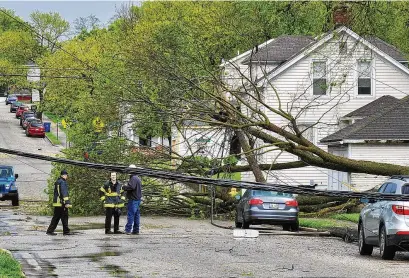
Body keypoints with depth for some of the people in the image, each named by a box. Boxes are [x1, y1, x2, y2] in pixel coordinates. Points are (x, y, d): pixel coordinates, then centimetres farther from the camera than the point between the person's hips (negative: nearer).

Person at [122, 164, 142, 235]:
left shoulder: (133, 178, -14)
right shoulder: (138, 178, 18)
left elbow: (131, 187, -28)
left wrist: (124, 187, -13)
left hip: (133, 200, -10)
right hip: (138, 199, 10)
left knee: (131, 214, -8)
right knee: (136, 215, 10)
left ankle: (128, 229, -9)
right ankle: (136, 230, 13)